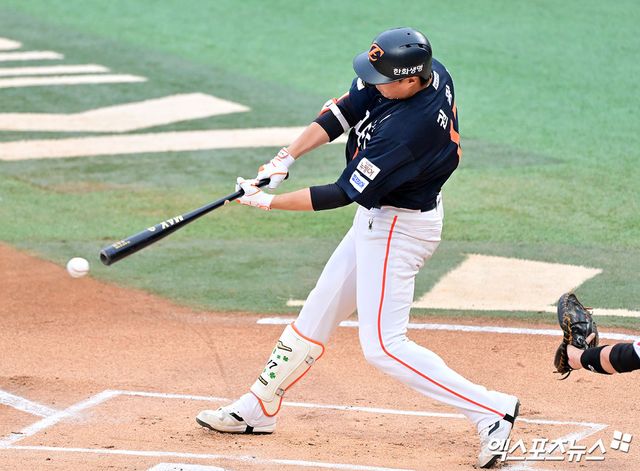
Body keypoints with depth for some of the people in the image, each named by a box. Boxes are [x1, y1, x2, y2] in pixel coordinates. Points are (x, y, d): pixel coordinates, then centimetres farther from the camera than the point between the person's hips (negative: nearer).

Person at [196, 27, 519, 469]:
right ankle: (257, 409, 30)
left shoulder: (407, 130, -33)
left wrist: (268, 202, -17)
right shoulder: (430, 71, -9)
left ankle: (491, 410, -7)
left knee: (383, 346, -10)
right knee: (317, 314, 17)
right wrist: (287, 157, -12)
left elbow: (344, 194, -25)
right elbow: (344, 110, -2)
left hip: (398, 229, -10)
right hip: (376, 219, 10)